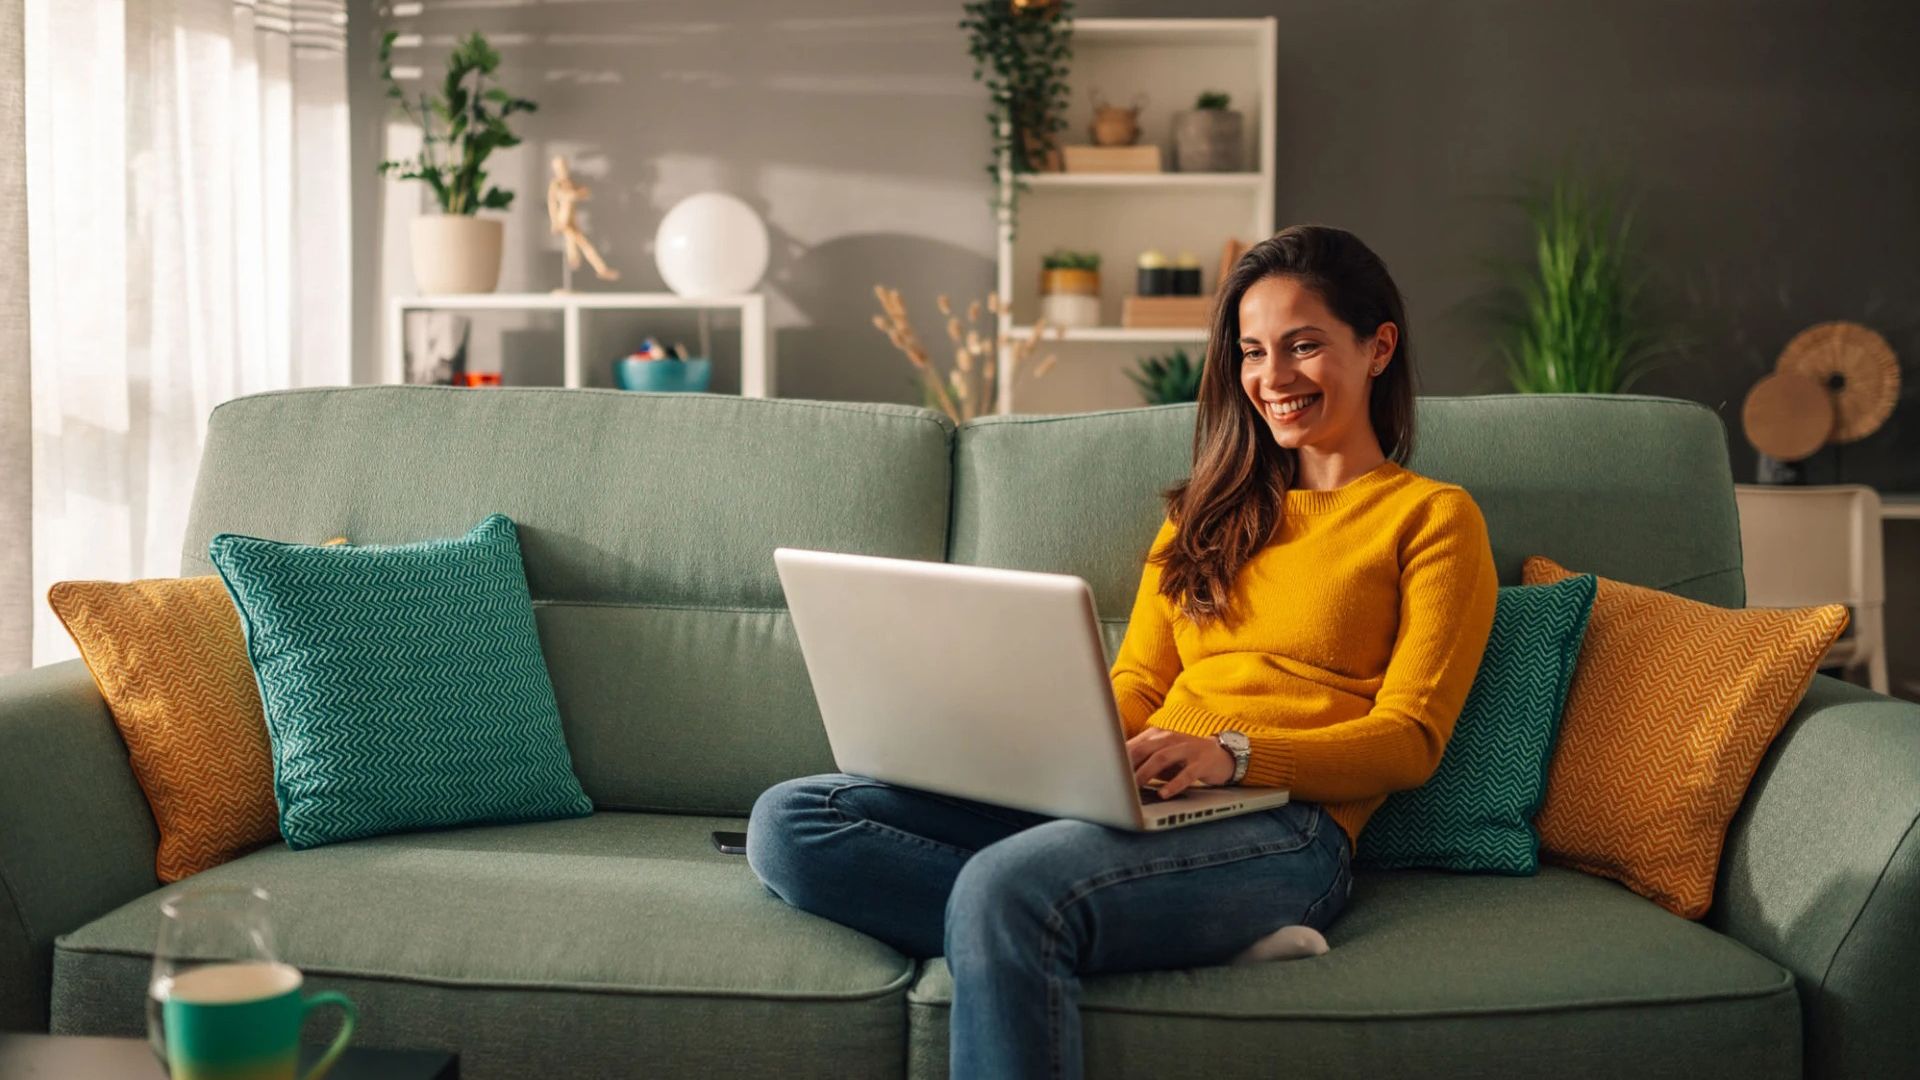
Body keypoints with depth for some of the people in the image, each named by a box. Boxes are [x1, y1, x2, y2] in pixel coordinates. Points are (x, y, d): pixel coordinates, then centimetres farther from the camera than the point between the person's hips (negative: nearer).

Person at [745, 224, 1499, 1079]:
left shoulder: (1431, 517, 10)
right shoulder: (1208, 511, 28)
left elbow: (1409, 741, -1)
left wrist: (1232, 752, -18)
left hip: (1279, 824, -7)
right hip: (1138, 801, 7)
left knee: (1006, 882, -38)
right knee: (789, 820, -16)